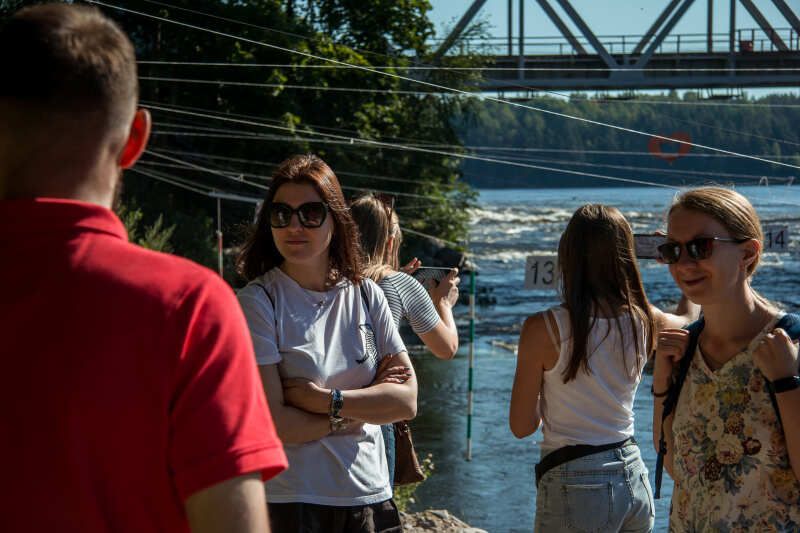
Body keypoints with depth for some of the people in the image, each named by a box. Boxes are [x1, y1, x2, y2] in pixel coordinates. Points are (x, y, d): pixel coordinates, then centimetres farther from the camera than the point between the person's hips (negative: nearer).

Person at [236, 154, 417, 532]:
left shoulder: (365, 295, 4)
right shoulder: (257, 302, -9)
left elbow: (407, 401, -3)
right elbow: (275, 424, -16)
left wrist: (325, 400, -14)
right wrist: (366, 405, -7)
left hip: (369, 498, 4)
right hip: (288, 502, -4)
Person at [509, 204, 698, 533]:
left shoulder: (543, 329, -15)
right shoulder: (645, 322, -2)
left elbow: (521, 427, -7)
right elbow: (689, 317, 24)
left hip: (575, 485, -5)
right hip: (634, 478, 5)